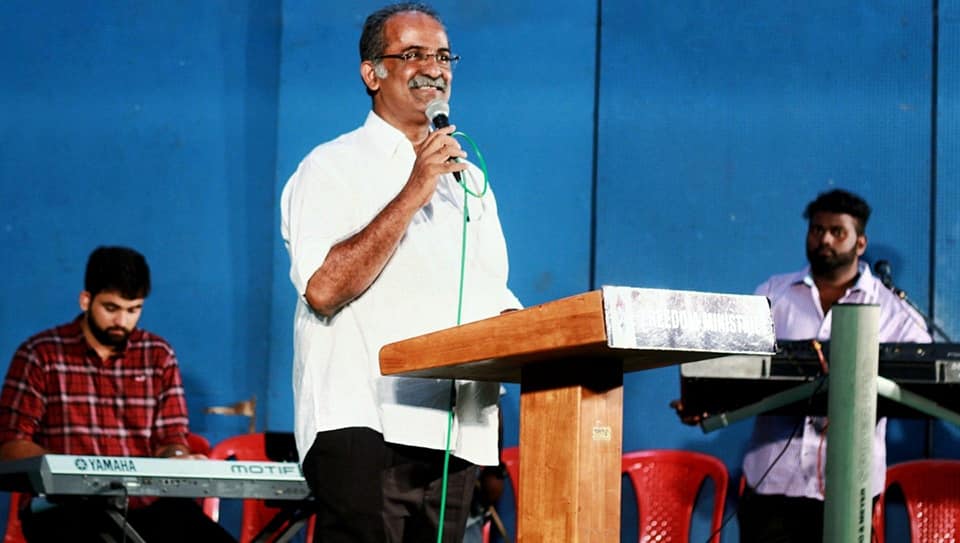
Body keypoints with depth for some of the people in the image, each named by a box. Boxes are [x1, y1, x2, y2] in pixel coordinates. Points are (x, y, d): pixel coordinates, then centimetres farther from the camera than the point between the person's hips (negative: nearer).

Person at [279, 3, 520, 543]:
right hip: (363, 424, -6)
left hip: (456, 433, 6)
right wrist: (413, 194, -14)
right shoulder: (333, 168, 1)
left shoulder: (469, 179, 22)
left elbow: (495, 300, 24)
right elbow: (322, 288, -14)